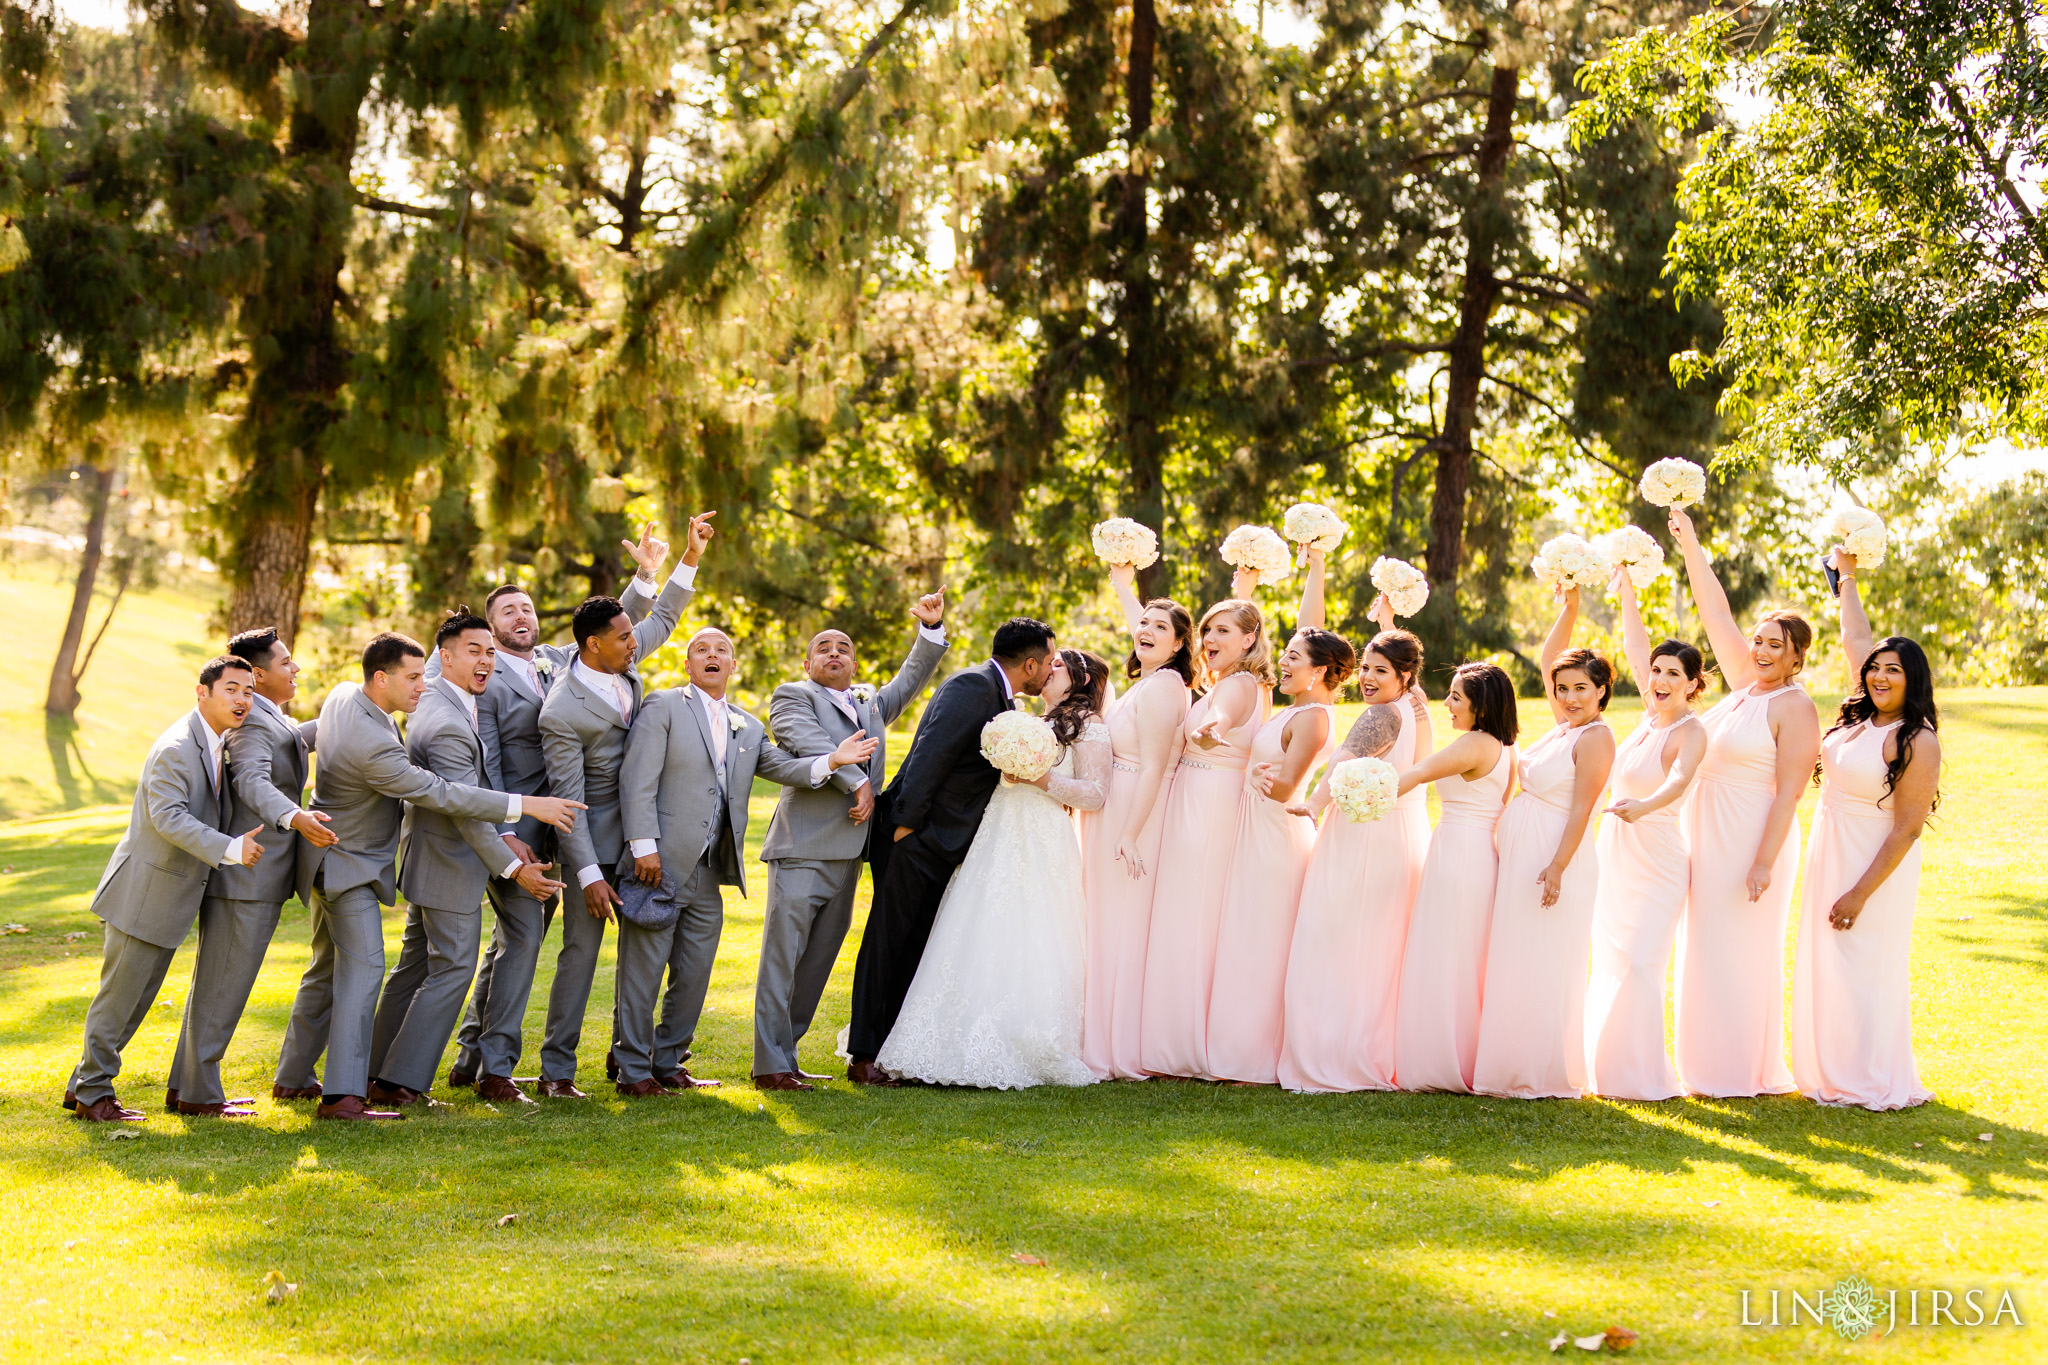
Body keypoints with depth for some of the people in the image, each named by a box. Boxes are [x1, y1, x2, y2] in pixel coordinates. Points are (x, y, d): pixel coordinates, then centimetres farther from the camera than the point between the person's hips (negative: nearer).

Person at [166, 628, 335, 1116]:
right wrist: (295, 817, -49)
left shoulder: (275, 722, 18)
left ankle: (188, 1085, 24)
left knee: (216, 983, 16)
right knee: (224, 986, -5)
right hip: (246, 878, -11)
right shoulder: (252, 723, -15)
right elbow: (254, 782, -33)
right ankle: (196, 1093, 1)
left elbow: (295, 739, 41)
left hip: (256, 877, 11)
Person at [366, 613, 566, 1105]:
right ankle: (399, 1081, 0)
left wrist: (506, 834, 1)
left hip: (427, 854, 11)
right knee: (452, 969, -3)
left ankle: (379, 1070, 24)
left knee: (416, 964, 17)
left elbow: (480, 784, 11)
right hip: (449, 862, -10)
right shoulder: (448, 726, -26)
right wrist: (513, 868, -18)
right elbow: (466, 812, -23)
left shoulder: (438, 698, 7)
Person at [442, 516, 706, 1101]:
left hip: (553, 832, 7)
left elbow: (643, 633, 14)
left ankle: (471, 1057, 22)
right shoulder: (485, 680, -6)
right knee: (522, 938, -11)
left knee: (510, 942, 12)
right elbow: (485, 767, -11)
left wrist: (685, 565, 5)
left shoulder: (565, 660, 11)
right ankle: (495, 1067, -5)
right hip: (513, 832, -7)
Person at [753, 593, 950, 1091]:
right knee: (782, 957, -7)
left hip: (848, 854, 7)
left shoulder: (870, 702, 25)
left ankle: (786, 1053, 15)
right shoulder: (792, 696, 5)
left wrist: (931, 629, 9)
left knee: (818, 960, 8)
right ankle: (770, 1064, -6)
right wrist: (858, 783, -17)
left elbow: (911, 679, 23)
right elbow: (812, 744, -11)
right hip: (802, 849, -7)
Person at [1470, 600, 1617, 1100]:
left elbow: (1581, 810, -17)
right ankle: (1516, 1067, 17)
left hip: (1555, 857, -9)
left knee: (1543, 968, -5)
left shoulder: (1595, 737, -12)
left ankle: (1547, 1076, 2)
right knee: (1515, 963, 11)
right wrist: (1570, 608, 11)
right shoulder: (1567, 724, 11)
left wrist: (1557, 867, -23)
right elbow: (1548, 660, 19)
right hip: (1522, 853, 9)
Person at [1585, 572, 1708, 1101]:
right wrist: (1626, 590, 16)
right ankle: (1606, 1067, 18)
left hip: (1656, 857, -8)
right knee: (1609, 964, 11)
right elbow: (1635, 646, 16)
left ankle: (1643, 1075, -5)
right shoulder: (1652, 714, 5)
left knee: (1639, 965, -11)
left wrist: (1644, 805, -53)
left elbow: (1679, 780, -35)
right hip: (1615, 853, 8)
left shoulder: (1690, 730, -15)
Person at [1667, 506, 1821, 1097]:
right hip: (1707, 839, 8)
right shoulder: (1745, 685, 9)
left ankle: (1748, 1074, 6)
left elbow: (1788, 794, -16)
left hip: (1750, 842, -8)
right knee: (1705, 953, 10)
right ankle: (1710, 1066, 17)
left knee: (1744, 955, -2)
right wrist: (1690, 545, 8)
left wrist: (1764, 863, -21)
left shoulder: (1795, 709, -12)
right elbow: (1716, 614, 11)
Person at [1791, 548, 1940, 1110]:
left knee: (1866, 971, -2)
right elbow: (1855, 640, 18)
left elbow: (1906, 830, -19)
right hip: (1829, 855, 8)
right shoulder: (1862, 716, 4)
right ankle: (1834, 1077, 21)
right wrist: (1847, 575, 23)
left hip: (1875, 868, -8)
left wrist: (1861, 893, -21)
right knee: (1823, 966, 11)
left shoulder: (1917, 742, -18)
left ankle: (1876, 1084, 9)